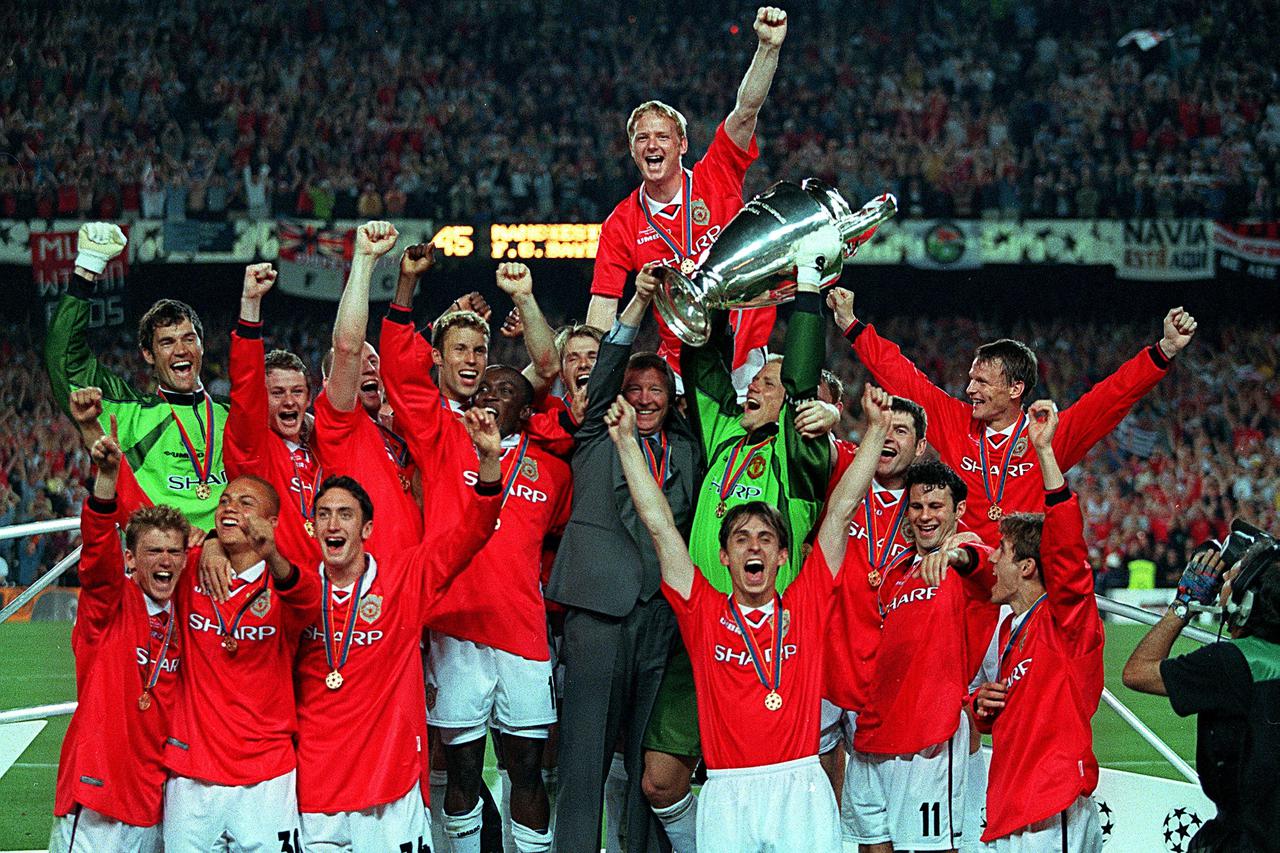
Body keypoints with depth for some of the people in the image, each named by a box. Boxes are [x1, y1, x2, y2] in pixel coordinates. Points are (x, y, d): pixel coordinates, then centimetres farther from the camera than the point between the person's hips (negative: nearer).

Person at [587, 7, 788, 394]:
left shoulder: (715, 179, 0)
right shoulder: (620, 225, 3)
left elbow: (746, 110, -12)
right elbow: (602, 310, 1)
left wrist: (769, 46, -25)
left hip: (746, 357, -1)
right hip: (680, 363, 1)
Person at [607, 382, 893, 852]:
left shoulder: (805, 605, 10)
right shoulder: (705, 612, 9)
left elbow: (841, 511, 8)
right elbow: (659, 524, 7)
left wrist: (876, 429, 8)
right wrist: (626, 440, 5)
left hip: (800, 784, 0)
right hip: (727, 792, 0)